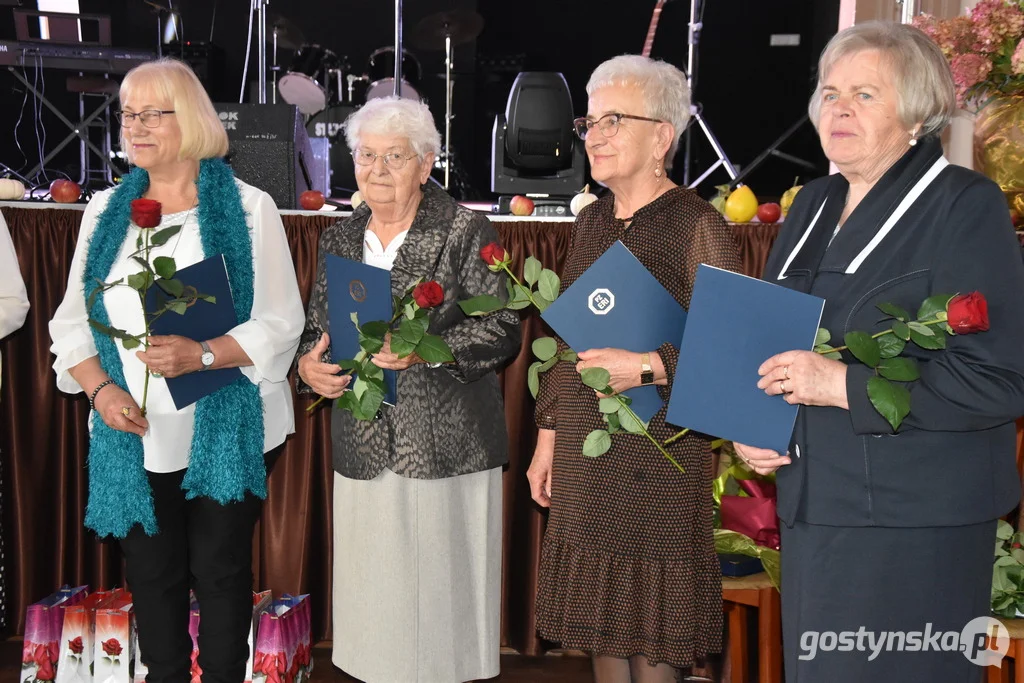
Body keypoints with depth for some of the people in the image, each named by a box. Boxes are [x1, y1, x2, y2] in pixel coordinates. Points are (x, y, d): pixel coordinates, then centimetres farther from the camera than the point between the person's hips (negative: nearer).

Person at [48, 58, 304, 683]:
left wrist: (202, 355, -22)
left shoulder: (248, 208, -4)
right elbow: (73, 319, 8)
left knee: (221, 571, 6)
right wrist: (100, 388, -9)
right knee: (151, 573, 12)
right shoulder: (106, 210, 8)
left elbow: (280, 322, -8)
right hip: (133, 434, 4)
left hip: (224, 430, -3)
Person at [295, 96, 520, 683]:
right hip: (364, 451, 5)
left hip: (447, 452, -4)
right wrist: (309, 364, -4)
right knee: (371, 594, 8)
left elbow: (503, 332, -9)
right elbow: (317, 330, 18)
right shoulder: (339, 239, 14)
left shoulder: (468, 233, -3)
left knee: (442, 590, 1)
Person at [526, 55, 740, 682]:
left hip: (660, 449, -6)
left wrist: (645, 365, -22)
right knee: (598, 620, 14)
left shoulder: (699, 224, -9)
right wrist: (548, 435, 16)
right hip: (584, 448, 6)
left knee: (652, 633, 2)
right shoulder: (591, 222, 11)